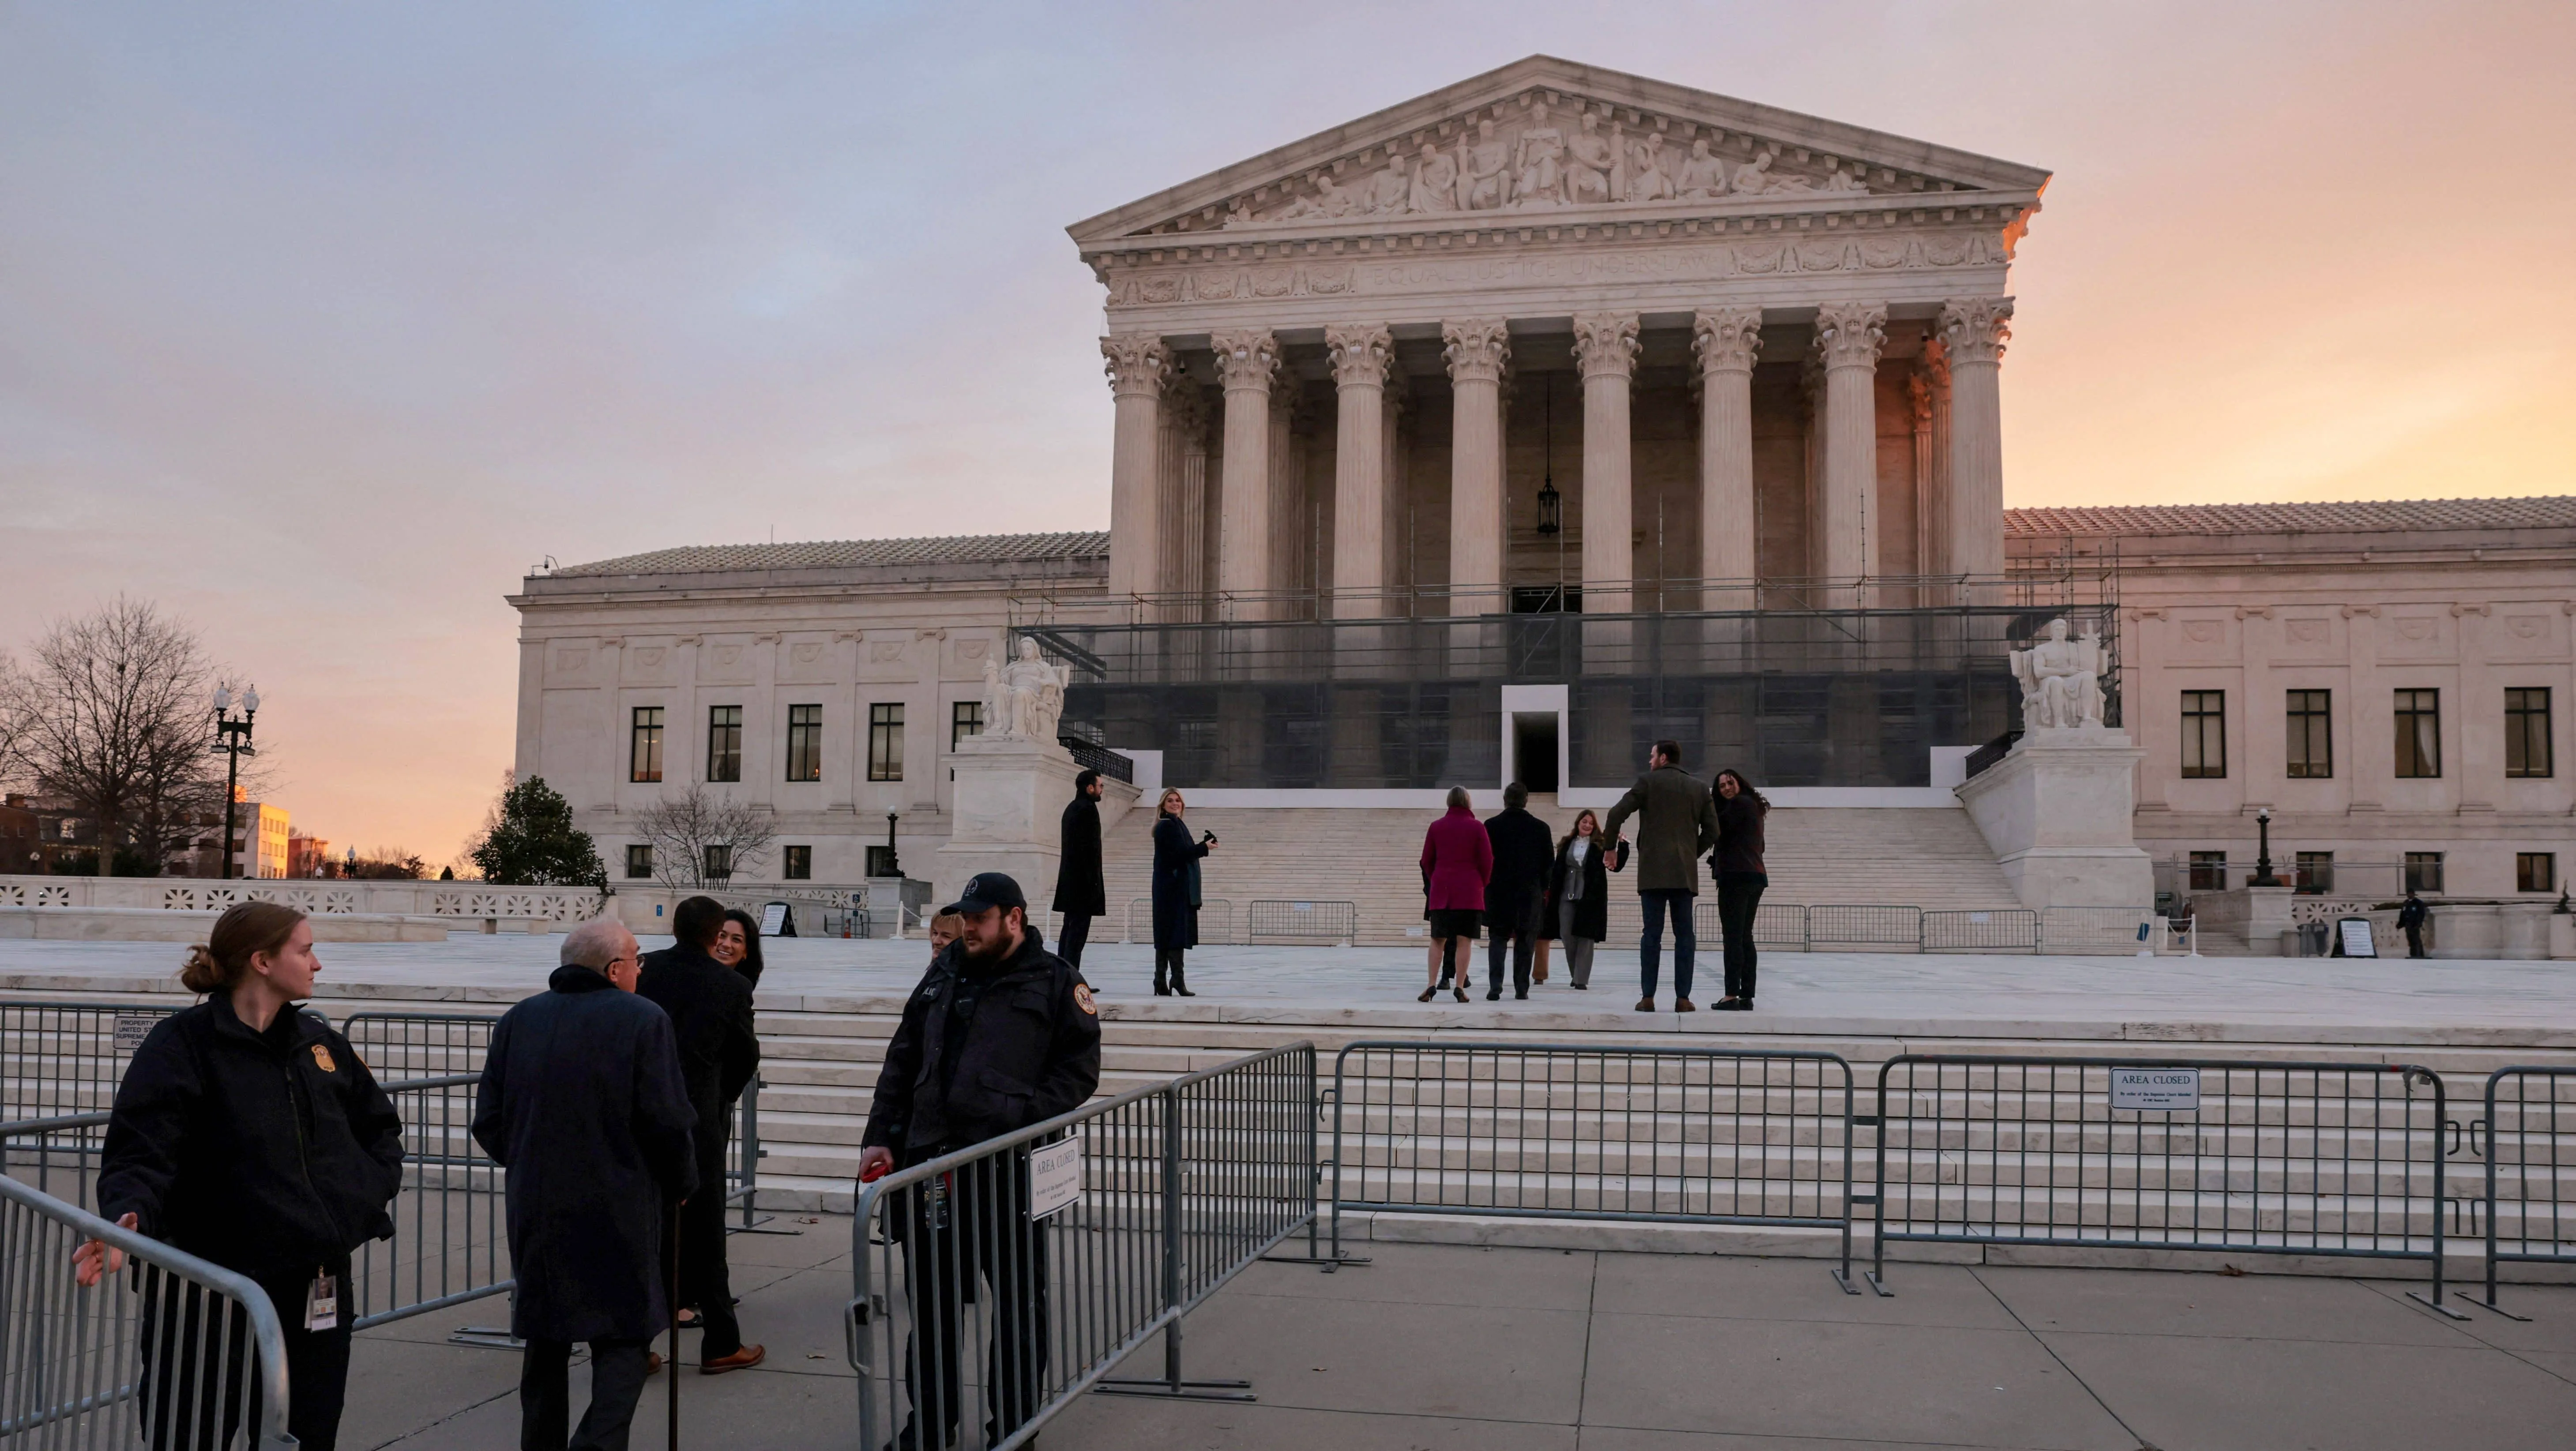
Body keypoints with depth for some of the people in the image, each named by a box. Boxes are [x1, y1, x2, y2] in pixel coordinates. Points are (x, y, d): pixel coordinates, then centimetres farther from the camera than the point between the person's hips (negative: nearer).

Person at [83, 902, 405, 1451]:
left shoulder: (320, 1043, 11)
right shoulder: (182, 1043, -8)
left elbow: (381, 1128, 24)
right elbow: (139, 1156, -17)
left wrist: (369, 1193, 9)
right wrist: (126, 1222, -34)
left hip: (319, 1299, 6)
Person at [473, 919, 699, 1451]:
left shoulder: (517, 1021, 5)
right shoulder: (644, 1021, -9)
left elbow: (488, 1122, 6)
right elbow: (669, 1122, -13)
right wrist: (681, 1185, 5)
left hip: (536, 1209, 5)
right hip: (620, 1210, -5)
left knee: (545, 1339, 17)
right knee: (625, 1339, 3)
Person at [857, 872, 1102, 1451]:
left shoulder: (1055, 982, -2)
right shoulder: (944, 975, 14)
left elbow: (1078, 1069, -5)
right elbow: (902, 1062, 16)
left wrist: (1023, 1117, -16)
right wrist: (880, 1136, 8)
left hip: (1010, 1166, -5)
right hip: (931, 1159, 5)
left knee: (1018, 1303, 6)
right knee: (931, 1300, 14)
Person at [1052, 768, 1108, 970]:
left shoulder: (1072, 808, 16)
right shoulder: (1088, 809, -14)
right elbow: (1090, 847, -19)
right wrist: (1094, 881, -17)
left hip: (1070, 877, 10)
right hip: (1083, 879, -10)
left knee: (1070, 927, 13)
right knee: (1079, 930, -9)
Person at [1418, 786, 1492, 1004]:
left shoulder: (1436, 827, 4)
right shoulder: (1477, 827, -3)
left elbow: (1427, 860, 8)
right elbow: (1487, 861, -3)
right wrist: (1482, 884, 13)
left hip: (1440, 891, 2)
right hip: (1470, 892, -2)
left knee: (1438, 940, 8)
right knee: (1464, 940, 1)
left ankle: (1432, 985, -1)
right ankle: (1459, 987, -2)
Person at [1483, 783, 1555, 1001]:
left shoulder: (1491, 826, -4)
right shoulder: (1540, 828, -1)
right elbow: (1548, 863, 3)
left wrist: (1485, 885, 9)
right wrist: (1543, 889, 15)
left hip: (1498, 892, 0)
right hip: (1530, 893, 0)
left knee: (1497, 941, 6)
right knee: (1525, 942, 7)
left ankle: (1495, 987, -4)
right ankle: (1522, 989, 6)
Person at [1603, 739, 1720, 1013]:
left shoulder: (1648, 782, 0)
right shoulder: (1699, 787, 10)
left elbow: (1617, 814, -5)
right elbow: (1712, 831, 8)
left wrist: (1610, 847, 9)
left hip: (1653, 871, -2)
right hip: (1685, 872, 2)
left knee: (1652, 934, 0)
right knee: (1685, 935, 5)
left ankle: (1648, 997, -2)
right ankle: (1683, 998, 0)